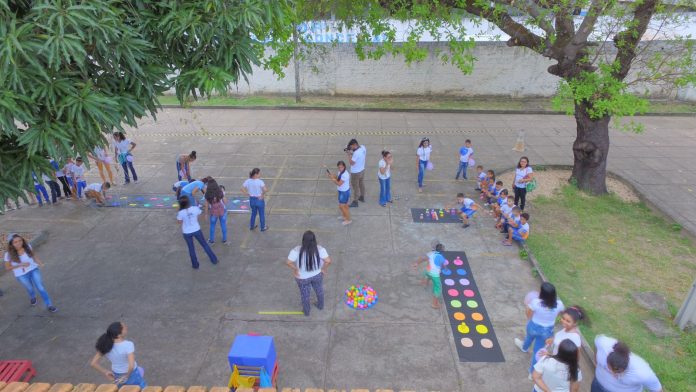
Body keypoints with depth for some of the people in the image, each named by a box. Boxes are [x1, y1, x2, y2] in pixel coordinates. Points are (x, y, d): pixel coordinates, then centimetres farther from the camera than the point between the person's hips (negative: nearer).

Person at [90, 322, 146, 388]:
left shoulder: (106, 345, -15)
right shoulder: (128, 345, -31)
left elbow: (93, 363, -11)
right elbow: (131, 366, -37)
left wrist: (105, 372, 0)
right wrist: (126, 376, -18)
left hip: (117, 376, 5)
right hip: (132, 375, -5)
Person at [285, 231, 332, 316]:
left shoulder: (296, 250, -27)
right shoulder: (320, 249, -24)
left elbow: (289, 262, -29)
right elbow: (328, 261, -27)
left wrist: (295, 270, -12)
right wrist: (324, 268, -9)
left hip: (302, 277, -1)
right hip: (317, 275, 1)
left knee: (305, 294, 25)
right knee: (319, 290, 30)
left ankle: (306, 312, 46)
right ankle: (320, 306, 54)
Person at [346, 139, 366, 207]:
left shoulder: (356, 153, -34)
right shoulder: (363, 147, -8)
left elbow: (352, 163, -26)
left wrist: (349, 154, -21)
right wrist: (352, 152, -4)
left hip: (355, 173, -8)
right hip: (362, 170, 8)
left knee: (355, 187, 9)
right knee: (361, 184, 25)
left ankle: (355, 202, 24)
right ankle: (362, 197, 45)